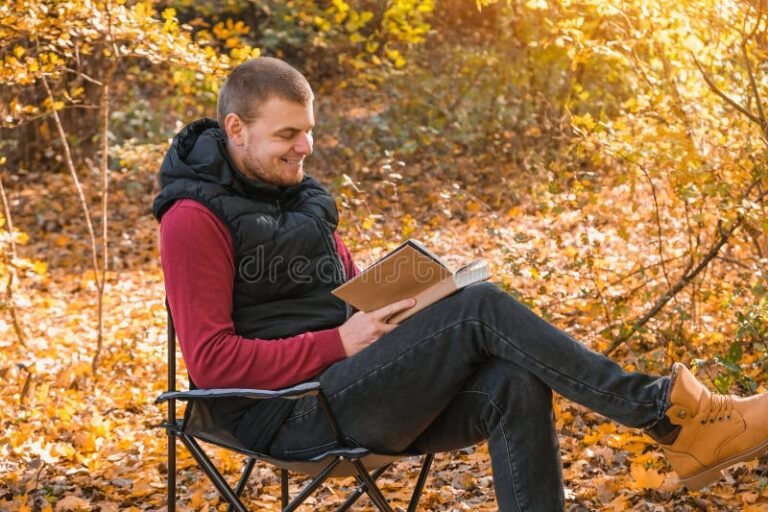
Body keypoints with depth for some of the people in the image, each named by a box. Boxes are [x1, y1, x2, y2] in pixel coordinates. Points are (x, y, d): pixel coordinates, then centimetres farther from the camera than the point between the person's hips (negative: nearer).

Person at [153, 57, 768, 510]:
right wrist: (338, 343, -19)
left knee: (513, 385, -22)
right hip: (289, 413, -7)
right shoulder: (195, 219, -8)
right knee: (481, 309, -23)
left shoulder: (298, 194, 16)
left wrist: (401, 307, -1)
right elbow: (212, 359, -15)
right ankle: (668, 412, -18)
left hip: (349, 389, 8)